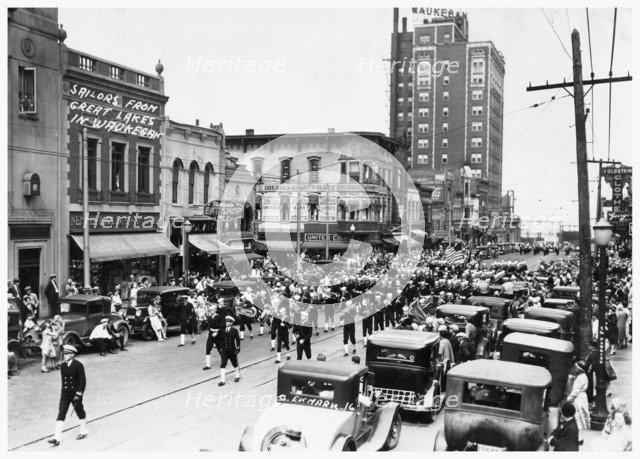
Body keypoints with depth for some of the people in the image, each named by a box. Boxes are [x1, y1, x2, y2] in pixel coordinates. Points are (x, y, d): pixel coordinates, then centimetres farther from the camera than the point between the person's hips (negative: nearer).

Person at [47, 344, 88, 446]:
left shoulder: (78, 365, -12)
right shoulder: (62, 366, 4)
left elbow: (83, 380, -12)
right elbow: (63, 380, 14)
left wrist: (79, 393, -17)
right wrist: (63, 391, 16)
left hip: (76, 394, -4)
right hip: (65, 394, 4)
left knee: (80, 413, 12)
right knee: (61, 415, -4)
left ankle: (83, 432, 32)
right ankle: (57, 438, -6)